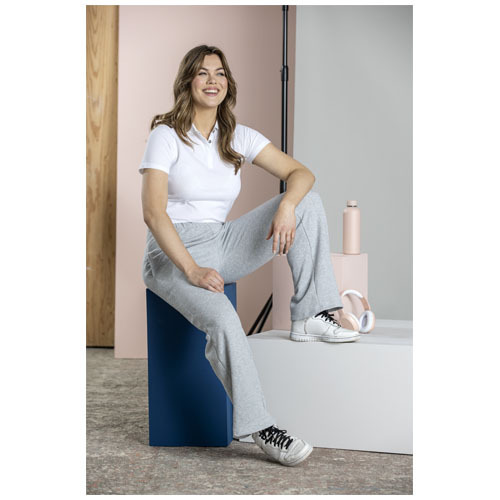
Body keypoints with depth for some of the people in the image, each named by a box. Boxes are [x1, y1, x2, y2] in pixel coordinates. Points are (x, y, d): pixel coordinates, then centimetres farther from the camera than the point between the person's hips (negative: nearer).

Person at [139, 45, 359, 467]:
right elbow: (153, 212, -16)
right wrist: (192, 271, -26)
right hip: (172, 256, -5)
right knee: (222, 318, -36)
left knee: (308, 199, -9)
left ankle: (310, 316, -13)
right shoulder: (166, 135, -6)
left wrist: (287, 205, -20)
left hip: (222, 246, 6)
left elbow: (300, 172, 4)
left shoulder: (238, 137, 8)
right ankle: (261, 428, -24)